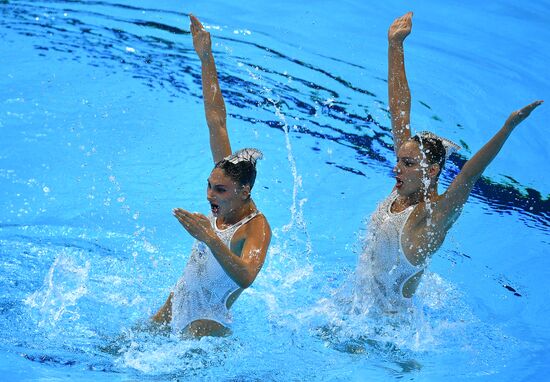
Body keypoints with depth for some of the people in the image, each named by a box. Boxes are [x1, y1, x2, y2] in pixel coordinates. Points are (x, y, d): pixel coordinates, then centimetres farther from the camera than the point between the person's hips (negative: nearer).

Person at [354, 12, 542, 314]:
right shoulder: (403, 191, -7)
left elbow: (469, 175, -42)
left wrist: (508, 127, -56)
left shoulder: (435, 214, -24)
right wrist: (395, 45, -2)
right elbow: (399, 109, -6)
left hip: (389, 320, -7)